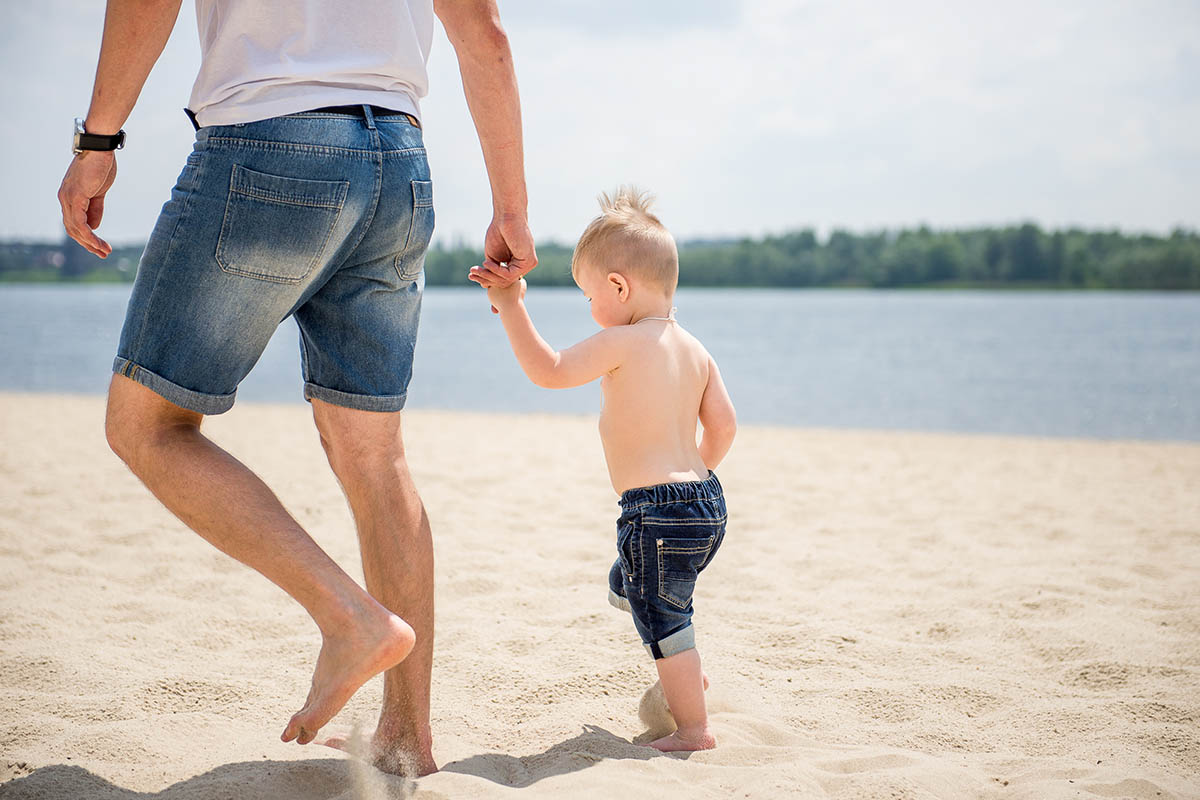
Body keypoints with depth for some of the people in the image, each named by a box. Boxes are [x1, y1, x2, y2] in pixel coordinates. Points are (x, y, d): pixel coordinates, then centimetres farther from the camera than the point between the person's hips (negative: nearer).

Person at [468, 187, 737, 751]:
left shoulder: (621, 343, -15)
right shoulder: (696, 350, 8)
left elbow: (548, 371, -13)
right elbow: (722, 426, 9)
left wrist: (510, 305, -8)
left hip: (657, 511, -9)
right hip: (706, 501, 9)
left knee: (662, 619, 2)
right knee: (626, 585, 30)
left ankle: (693, 728, 8)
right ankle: (687, 678, 40)